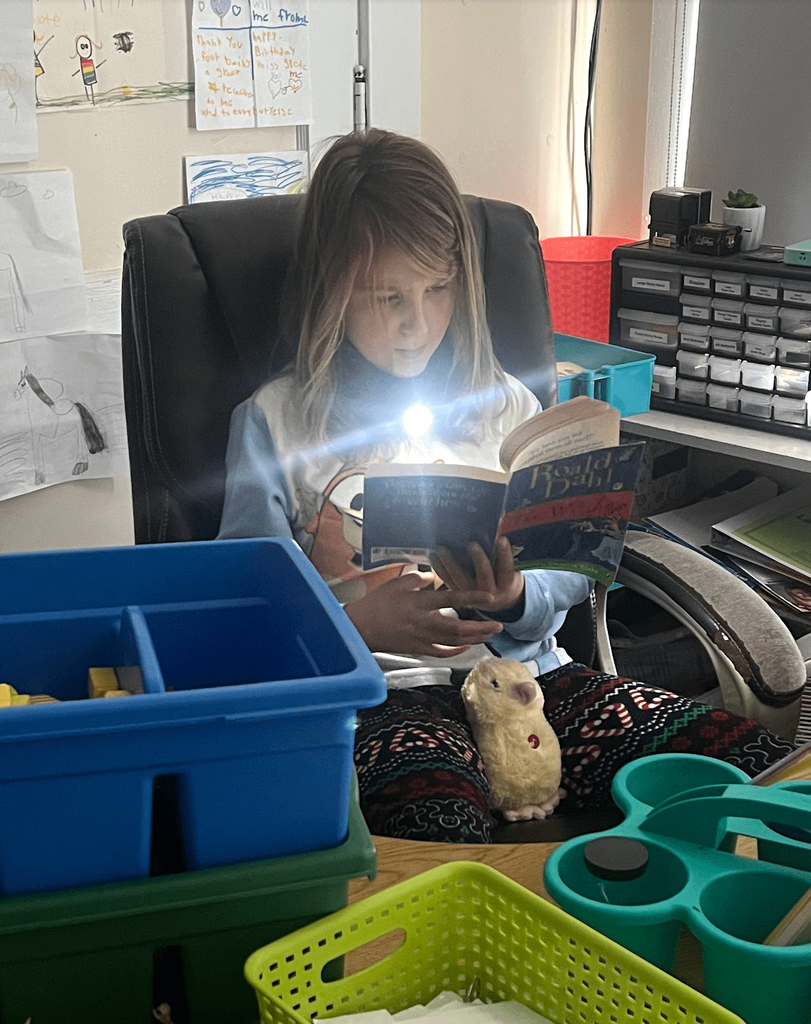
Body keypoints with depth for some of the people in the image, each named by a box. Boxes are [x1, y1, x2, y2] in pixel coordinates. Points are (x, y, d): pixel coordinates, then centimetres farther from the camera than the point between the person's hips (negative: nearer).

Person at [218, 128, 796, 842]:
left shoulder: (508, 407, 17)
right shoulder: (276, 421, 7)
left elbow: (564, 576, 15)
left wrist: (513, 597, -10)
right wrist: (359, 619, -20)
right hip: (386, 696, -4)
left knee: (760, 763, -21)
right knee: (443, 835, -41)